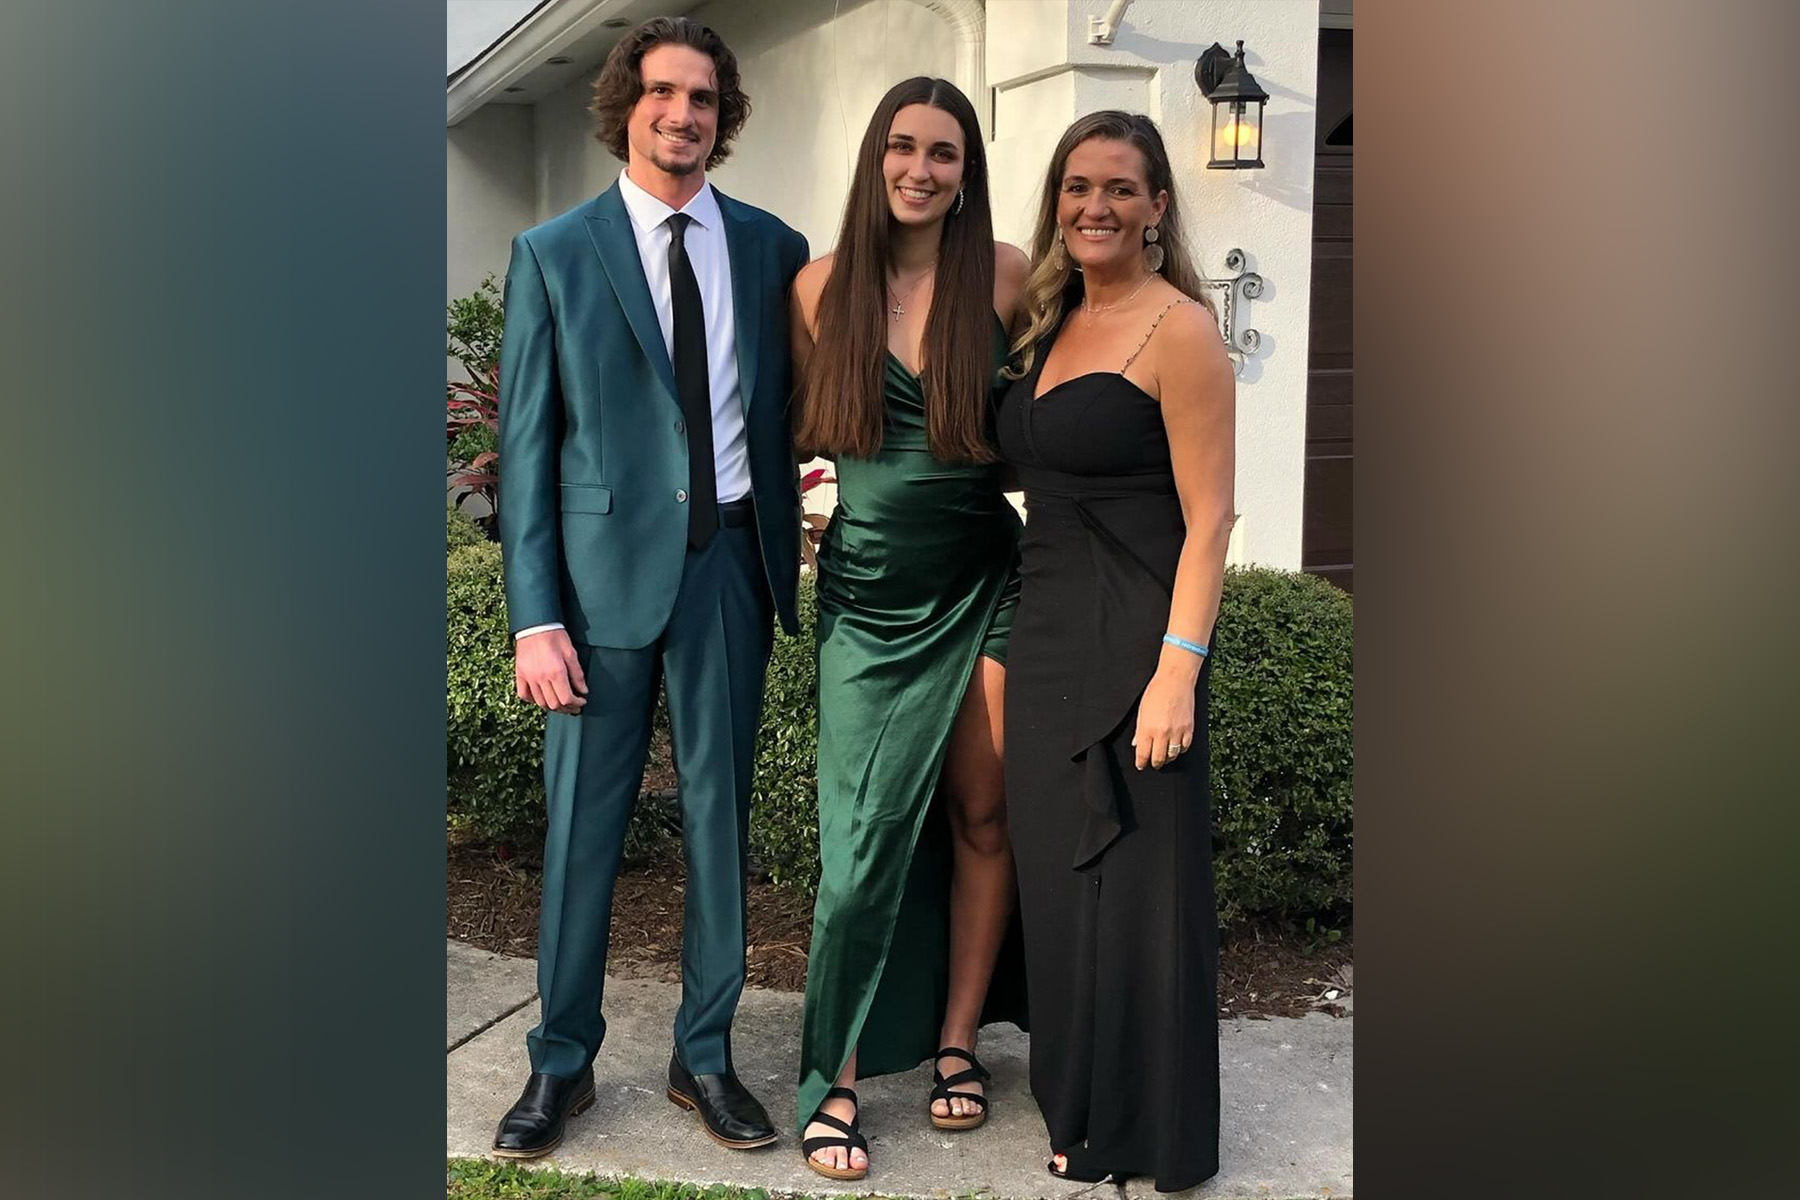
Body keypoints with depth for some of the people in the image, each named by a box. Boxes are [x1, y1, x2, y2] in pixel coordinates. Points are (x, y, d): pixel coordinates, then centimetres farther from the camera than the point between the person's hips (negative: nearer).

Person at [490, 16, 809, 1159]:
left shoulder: (773, 248, 7)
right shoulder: (553, 254, 1)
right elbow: (526, 444, -1)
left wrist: (785, 546, -2)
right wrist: (534, 616, -8)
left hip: (733, 559, 2)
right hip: (607, 561, -2)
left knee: (721, 810, 9)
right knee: (584, 817, 4)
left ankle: (705, 1054, 24)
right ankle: (562, 1062, 21)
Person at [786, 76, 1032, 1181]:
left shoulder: (1008, 275, 0)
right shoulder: (823, 285, 1)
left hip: (986, 582, 1)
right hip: (871, 587, -1)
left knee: (982, 813, 6)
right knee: (867, 833, -3)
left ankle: (957, 1041, 24)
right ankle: (836, 1081, 10)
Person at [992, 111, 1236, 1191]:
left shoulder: (1178, 329, -9)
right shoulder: (1052, 323, 14)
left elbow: (1209, 517, -14)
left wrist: (1177, 670, -21)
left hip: (1131, 641, -8)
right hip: (1046, 634, 8)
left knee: (1132, 886, 2)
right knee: (1059, 877, 15)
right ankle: (1078, 1104, 34)